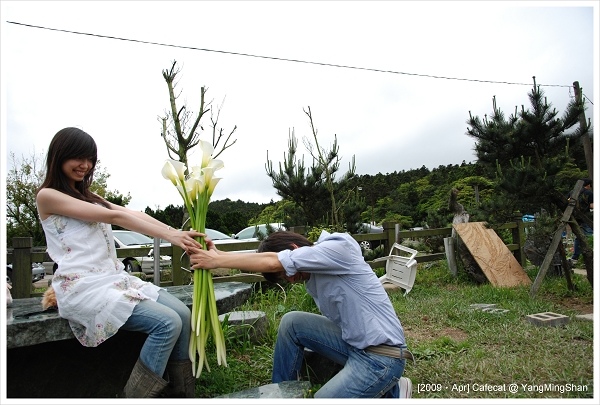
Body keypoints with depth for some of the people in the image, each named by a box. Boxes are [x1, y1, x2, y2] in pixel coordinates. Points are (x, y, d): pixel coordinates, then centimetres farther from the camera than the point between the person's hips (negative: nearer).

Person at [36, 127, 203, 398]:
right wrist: (169, 236, -20)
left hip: (114, 278, 7)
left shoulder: (88, 196, 22)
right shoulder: (47, 196, -2)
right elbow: (114, 216, -13)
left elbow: (133, 215, 5)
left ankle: (181, 394, 1)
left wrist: (180, 235, -9)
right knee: (168, 323, -23)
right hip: (83, 287, -7)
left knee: (182, 314, -11)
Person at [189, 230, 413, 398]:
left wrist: (216, 261, -18)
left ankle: (388, 391, 6)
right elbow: (268, 261, 0)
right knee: (291, 322, -1)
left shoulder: (340, 247, -19)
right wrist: (218, 253, -9)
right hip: (352, 344, 8)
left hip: (382, 357, -8)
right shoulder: (311, 270, 6)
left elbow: (272, 262, -25)